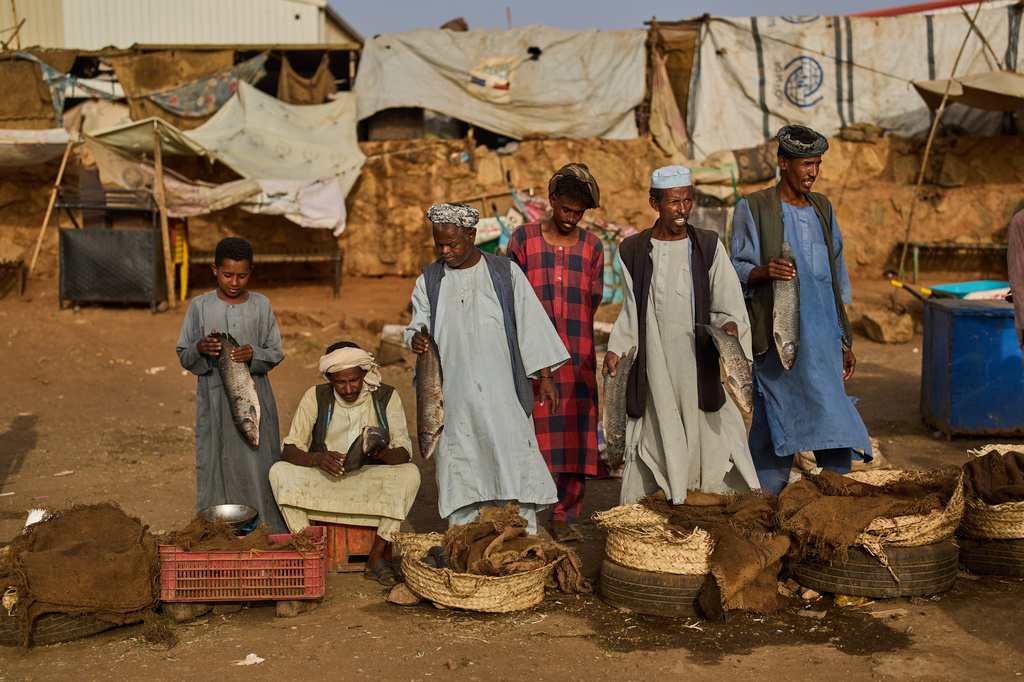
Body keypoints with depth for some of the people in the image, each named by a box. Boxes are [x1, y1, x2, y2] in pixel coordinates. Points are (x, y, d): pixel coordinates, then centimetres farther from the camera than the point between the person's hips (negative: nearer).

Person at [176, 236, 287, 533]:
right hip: (214, 400, 0)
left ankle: (269, 535, 10)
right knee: (216, 467, 1)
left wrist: (254, 354, -15)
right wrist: (199, 349, -16)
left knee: (259, 466, 0)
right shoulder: (199, 306, 2)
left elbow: (276, 353, 5)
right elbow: (183, 356, 6)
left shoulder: (261, 305, 4)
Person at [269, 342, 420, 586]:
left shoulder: (386, 397, -3)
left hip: (372, 483, 0)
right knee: (279, 472, -25)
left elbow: (404, 453, -9)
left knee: (410, 473, -29)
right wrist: (317, 459, -30)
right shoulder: (315, 398, -2)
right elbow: (289, 450, -7)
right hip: (323, 483, 1)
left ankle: (376, 556, -24)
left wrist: (384, 453, -34)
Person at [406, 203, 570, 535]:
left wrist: (545, 376, 2)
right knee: (459, 465, 3)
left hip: (501, 392, -2)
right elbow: (416, 326, 14)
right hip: (453, 393, 2)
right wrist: (416, 339, -11)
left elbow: (531, 324, 5)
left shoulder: (505, 273, 4)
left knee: (513, 457, -4)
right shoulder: (429, 280, 9)